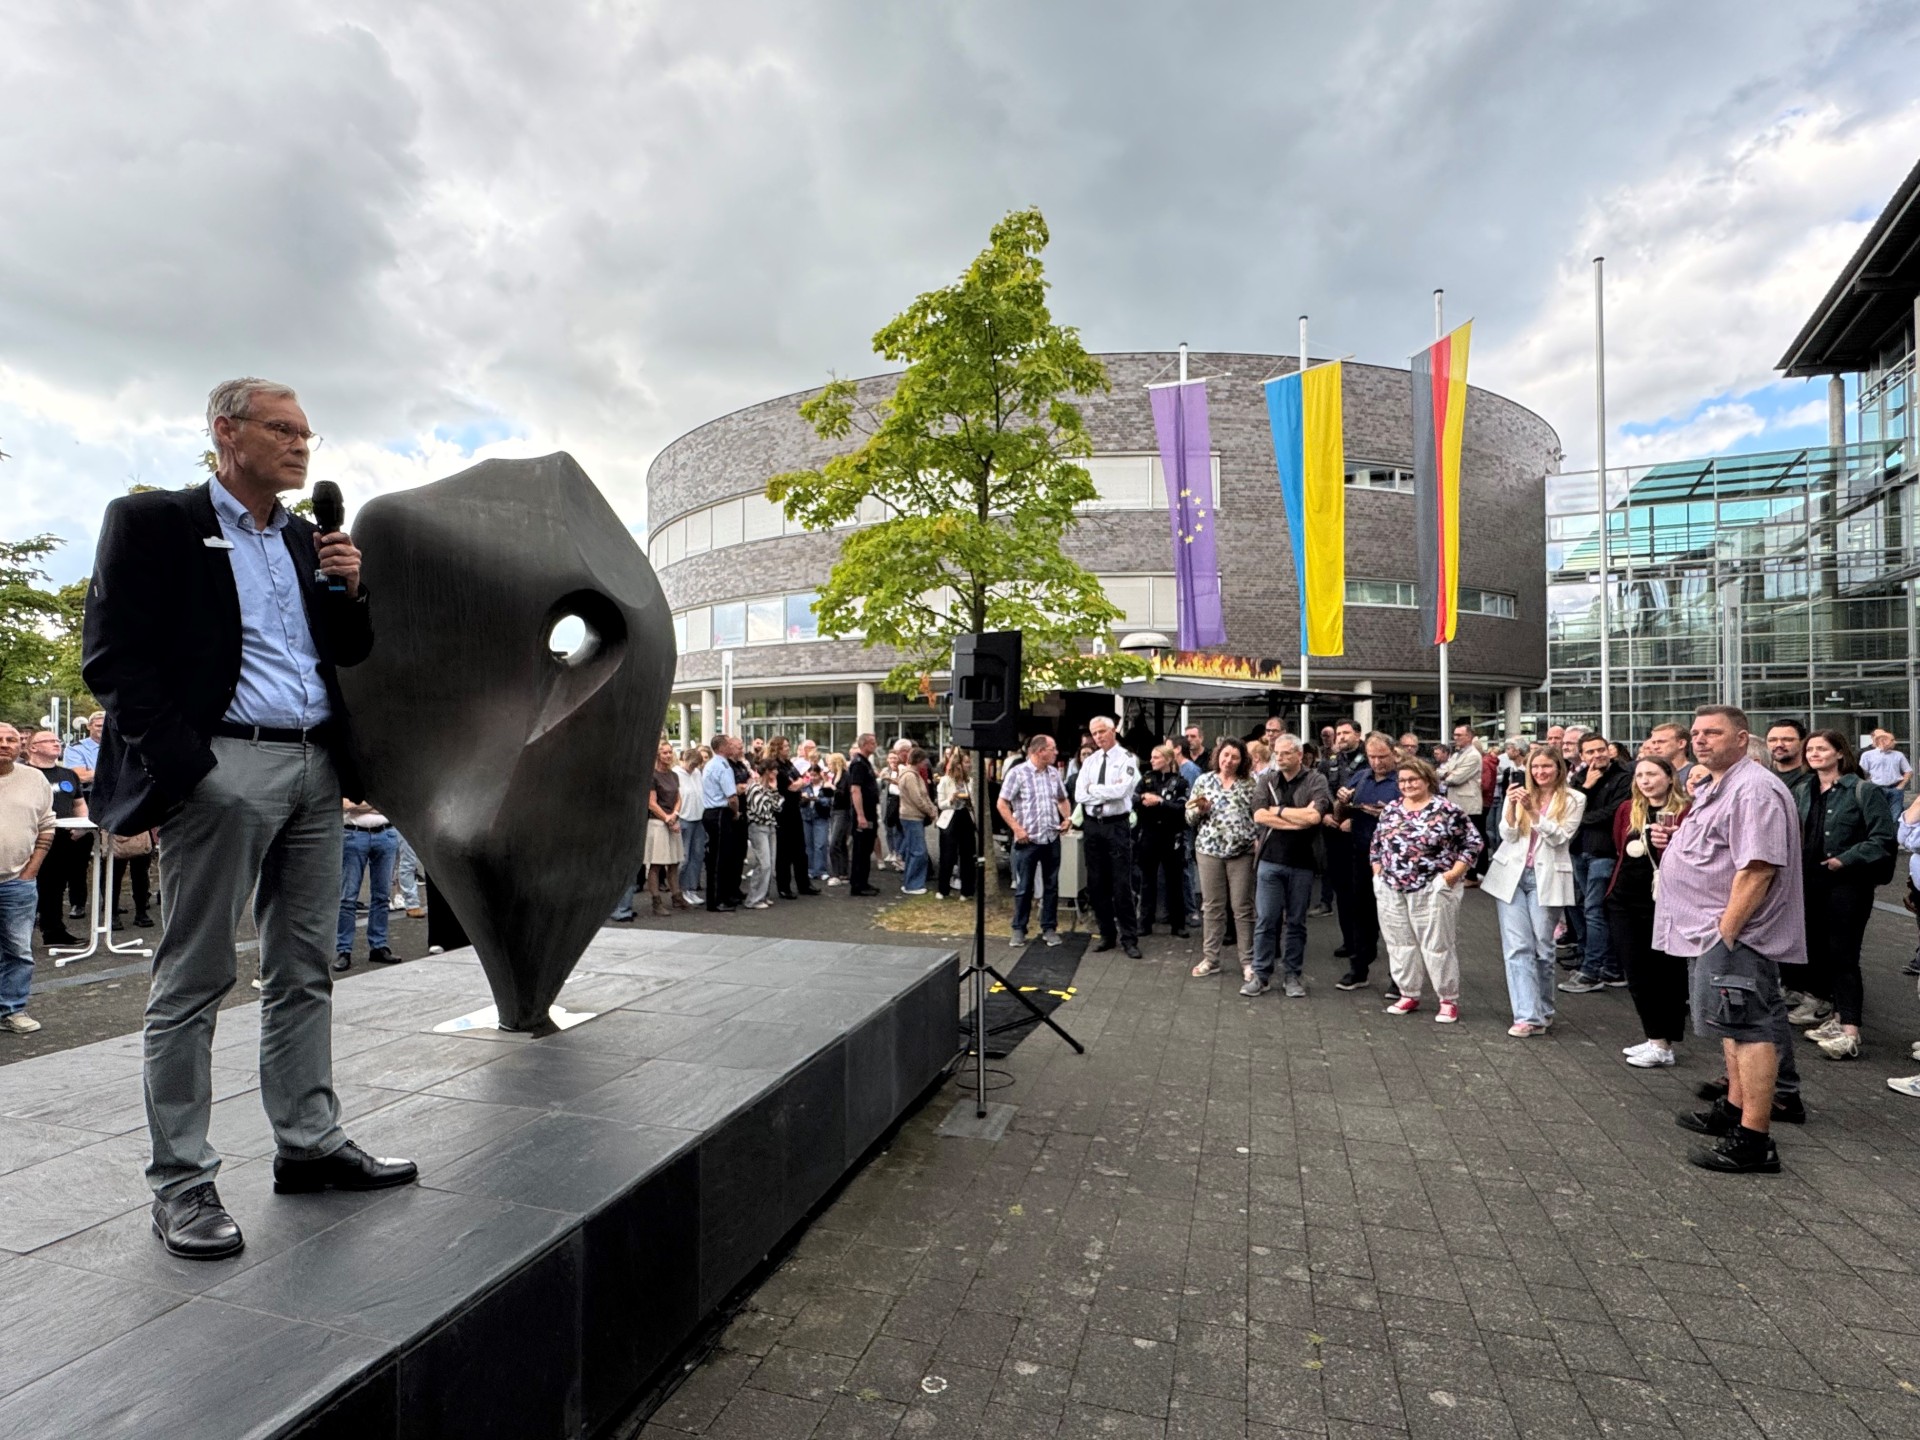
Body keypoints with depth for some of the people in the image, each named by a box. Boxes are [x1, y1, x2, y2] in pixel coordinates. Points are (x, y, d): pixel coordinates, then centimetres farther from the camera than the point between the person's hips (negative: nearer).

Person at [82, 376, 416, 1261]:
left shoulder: (309, 540, 18)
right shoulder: (153, 522, 0)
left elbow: (349, 654, 21)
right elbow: (113, 656, -7)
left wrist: (350, 590, 2)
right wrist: (181, 766, -15)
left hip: (315, 768, 6)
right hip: (221, 771, -6)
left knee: (303, 972, 10)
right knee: (193, 981, 2)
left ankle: (308, 1146, 21)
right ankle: (180, 1183, 12)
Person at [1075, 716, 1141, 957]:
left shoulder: (1127, 759, -5)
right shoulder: (1090, 761, 10)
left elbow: (1120, 791, -20)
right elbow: (1080, 795, 0)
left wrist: (1093, 788, -8)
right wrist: (1107, 791, -9)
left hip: (1117, 826, -5)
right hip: (1092, 825, 5)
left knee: (1122, 885, -1)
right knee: (1096, 884, 11)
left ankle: (1128, 939, 8)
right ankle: (1107, 934, 23)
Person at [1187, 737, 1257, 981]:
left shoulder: (1249, 784, 2)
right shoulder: (1203, 781, 5)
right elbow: (1190, 817, 6)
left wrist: (1258, 841, -11)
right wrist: (1200, 809, -14)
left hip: (1242, 851, -1)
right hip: (1209, 850, 1)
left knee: (1243, 907, 3)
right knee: (1211, 906, 8)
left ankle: (1248, 961, 12)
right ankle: (1210, 959, 17)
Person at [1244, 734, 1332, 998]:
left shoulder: (1316, 781, -1)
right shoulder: (1266, 781, 6)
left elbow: (1315, 815, -16)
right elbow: (1259, 815, -9)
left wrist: (1278, 810, -8)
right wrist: (1300, 817, -12)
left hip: (1302, 863, -1)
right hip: (1270, 860, 1)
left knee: (1296, 922, 10)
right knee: (1265, 920, 4)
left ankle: (1293, 975, 21)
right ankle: (1261, 974, 14)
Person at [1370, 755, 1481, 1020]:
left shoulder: (1447, 809, -6)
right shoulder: (1391, 809, 10)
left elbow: (1473, 841, -5)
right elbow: (1376, 843, 19)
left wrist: (1454, 873, -10)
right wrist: (1378, 873, 11)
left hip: (1432, 890, -5)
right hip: (1392, 890, 5)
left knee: (1437, 945, 0)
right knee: (1400, 943, 10)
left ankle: (1449, 1000, 14)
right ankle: (1408, 995, 23)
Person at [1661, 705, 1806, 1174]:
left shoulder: (1753, 789, -18)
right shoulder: (1713, 786, 16)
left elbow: (1757, 869, -24)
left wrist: (1725, 932, -24)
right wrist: (1672, 842, 7)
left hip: (1735, 932, -11)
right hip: (1713, 930, 11)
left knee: (1748, 1029, -6)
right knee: (1735, 1027, 20)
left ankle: (1754, 1141, 0)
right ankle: (1734, 1110, 33)